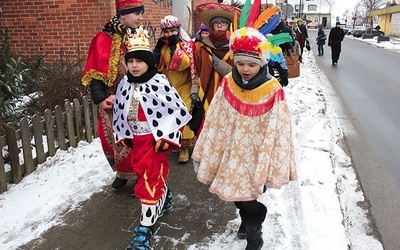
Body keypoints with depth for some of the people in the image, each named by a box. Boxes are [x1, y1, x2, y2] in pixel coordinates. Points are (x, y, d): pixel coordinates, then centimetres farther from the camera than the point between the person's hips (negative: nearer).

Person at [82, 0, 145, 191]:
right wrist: (100, 99, -21)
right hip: (112, 104, -2)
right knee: (113, 140, 7)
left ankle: (140, 175, 23)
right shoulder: (104, 40, -8)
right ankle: (122, 173, 30)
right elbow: (95, 73, -9)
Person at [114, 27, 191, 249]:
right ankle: (165, 199, 50)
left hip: (156, 139, -6)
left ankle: (145, 229, 7)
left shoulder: (160, 83, -17)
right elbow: (119, 111, 14)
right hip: (136, 140, 7)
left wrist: (166, 138, -15)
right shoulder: (125, 84, 3)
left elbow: (177, 111, -16)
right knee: (153, 174, 22)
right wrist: (124, 136, 10)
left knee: (150, 181, -4)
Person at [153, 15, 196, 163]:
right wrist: (158, 49, -9)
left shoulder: (186, 44, -7)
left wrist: (174, 46, -23)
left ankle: (184, 146, 0)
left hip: (183, 87, -5)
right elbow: (156, 65, 1)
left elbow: (185, 64, -23)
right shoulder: (162, 45, 7)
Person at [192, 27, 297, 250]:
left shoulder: (272, 91, -16)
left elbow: (278, 130, -12)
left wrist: (277, 166, -9)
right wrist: (204, 155, 6)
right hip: (231, 155, 4)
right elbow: (215, 123, 1)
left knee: (249, 198, 2)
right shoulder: (228, 85, -5)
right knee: (236, 192, 20)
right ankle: (248, 221, 50)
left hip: (256, 157, -4)